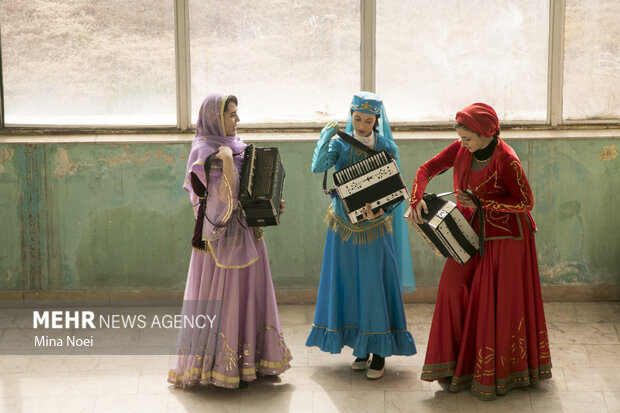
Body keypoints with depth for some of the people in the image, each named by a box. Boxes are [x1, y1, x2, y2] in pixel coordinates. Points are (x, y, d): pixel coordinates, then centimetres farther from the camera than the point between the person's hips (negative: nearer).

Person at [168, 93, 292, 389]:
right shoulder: (205, 153, -14)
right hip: (223, 234, -9)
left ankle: (250, 360, 21)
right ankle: (217, 366, 5)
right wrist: (227, 160, -31)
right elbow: (225, 195, -24)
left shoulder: (236, 146, 12)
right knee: (220, 294, -3)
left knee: (246, 292, 12)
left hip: (245, 232, 9)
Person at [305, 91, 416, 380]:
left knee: (376, 285, -2)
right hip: (344, 226, 2)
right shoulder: (340, 143, -1)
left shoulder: (387, 147, -4)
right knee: (349, 284, 7)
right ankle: (361, 349, 19)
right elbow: (318, 167, -18)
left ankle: (379, 353, 7)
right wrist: (326, 136, -23)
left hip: (375, 227, -2)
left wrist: (380, 209, -24)